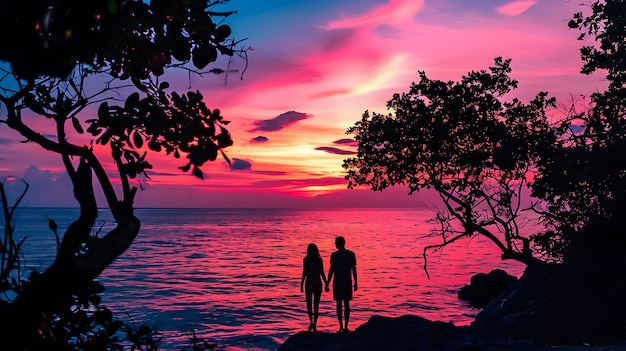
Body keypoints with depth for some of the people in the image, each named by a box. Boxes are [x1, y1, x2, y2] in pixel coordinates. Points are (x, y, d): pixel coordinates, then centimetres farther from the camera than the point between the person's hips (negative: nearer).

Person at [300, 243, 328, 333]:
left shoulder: (306, 260, -5)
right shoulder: (319, 260, -2)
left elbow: (304, 273, -7)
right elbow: (322, 273, -3)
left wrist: (302, 284, 1)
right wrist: (326, 282, 8)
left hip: (309, 283, -1)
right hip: (317, 283, 1)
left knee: (309, 304, 11)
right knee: (316, 305, 7)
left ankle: (311, 322, -7)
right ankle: (314, 325, 4)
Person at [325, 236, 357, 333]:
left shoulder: (334, 255, -7)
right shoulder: (351, 254, 1)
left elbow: (331, 270, -8)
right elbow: (354, 269, 2)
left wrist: (327, 284, -3)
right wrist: (355, 282, 10)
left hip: (337, 282, -2)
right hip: (348, 282, 2)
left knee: (339, 304, 4)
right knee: (346, 304, 8)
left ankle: (341, 327, 4)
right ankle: (345, 327, 7)